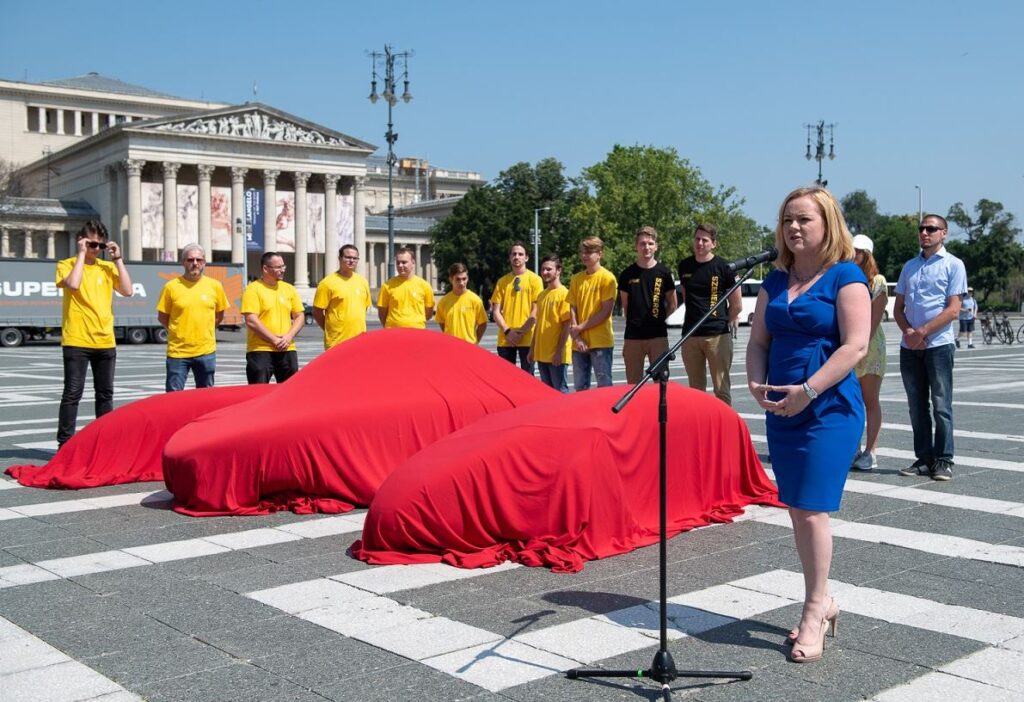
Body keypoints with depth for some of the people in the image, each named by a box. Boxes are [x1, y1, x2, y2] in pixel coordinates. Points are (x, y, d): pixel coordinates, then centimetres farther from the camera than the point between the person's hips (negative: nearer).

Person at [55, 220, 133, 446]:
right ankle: (65, 442, -1)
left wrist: (117, 259, -1)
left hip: (105, 341, 5)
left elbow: (127, 291, -1)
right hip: (76, 341, -4)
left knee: (105, 394, 11)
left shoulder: (108, 267, 12)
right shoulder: (67, 265, 0)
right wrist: (81, 254, -13)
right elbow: (73, 284, -21)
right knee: (72, 393, -5)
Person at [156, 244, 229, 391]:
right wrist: (178, 333, 3)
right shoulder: (171, 286, -3)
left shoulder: (215, 286, 3)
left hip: (206, 351, 2)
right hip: (177, 351, -2)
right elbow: (162, 316, 5)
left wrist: (204, 332, 9)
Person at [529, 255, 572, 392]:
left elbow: (566, 325, -13)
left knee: (560, 391, -3)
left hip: (556, 354, -7)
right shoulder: (542, 295, 14)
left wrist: (559, 351, -18)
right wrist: (532, 349, 14)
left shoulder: (564, 294, -9)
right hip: (541, 353, 7)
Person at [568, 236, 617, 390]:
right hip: (579, 343, 5)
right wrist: (576, 336, -5)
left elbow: (606, 311, -10)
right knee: (580, 387, 10)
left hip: (601, 342, -5)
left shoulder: (607, 277, -5)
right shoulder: (576, 279, 11)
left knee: (604, 386, -2)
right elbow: (572, 309, 7)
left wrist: (581, 327, -11)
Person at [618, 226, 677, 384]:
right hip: (632, 336, 1)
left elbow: (672, 305, 10)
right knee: (633, 384, 5)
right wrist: (634, 322, 8)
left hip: (658, 336, -1)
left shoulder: (664, 273, 3)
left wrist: (658, 318, 5)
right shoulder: (627, 275, 5)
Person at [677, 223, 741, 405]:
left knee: (722, 389, -4)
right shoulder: (684, 266, 10)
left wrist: (724, 323, 10)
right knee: (695, 388, 10)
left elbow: (737, 305, 4)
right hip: (690, 335, 4)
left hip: (717, 335, -4)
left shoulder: (723, 267, -3)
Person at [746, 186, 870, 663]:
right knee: (797, 511, 11)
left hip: (829, 412, -6)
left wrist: (808, 391, -20)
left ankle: (813, 613, 5)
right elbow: (758, 340, 12)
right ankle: (822, 601, 25)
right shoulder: (775, 281, 11)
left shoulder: (845, 276, -7)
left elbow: (855, 345, -15)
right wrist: (756, 382, -7)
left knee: (812, 509, -8)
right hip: (782, 411, 7)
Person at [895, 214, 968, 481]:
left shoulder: (953, 265, 0)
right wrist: (908, 332, -5)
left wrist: (923, 332, -13)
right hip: (909, 347, 5)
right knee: (917, 406, 8)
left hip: (938, 344, -5)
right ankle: (924, 458, 14)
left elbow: (953, 310, -7)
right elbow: (898, 307, 13)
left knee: (941, 406, -3)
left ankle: (943, 461, 2)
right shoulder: (909, 266, 16)